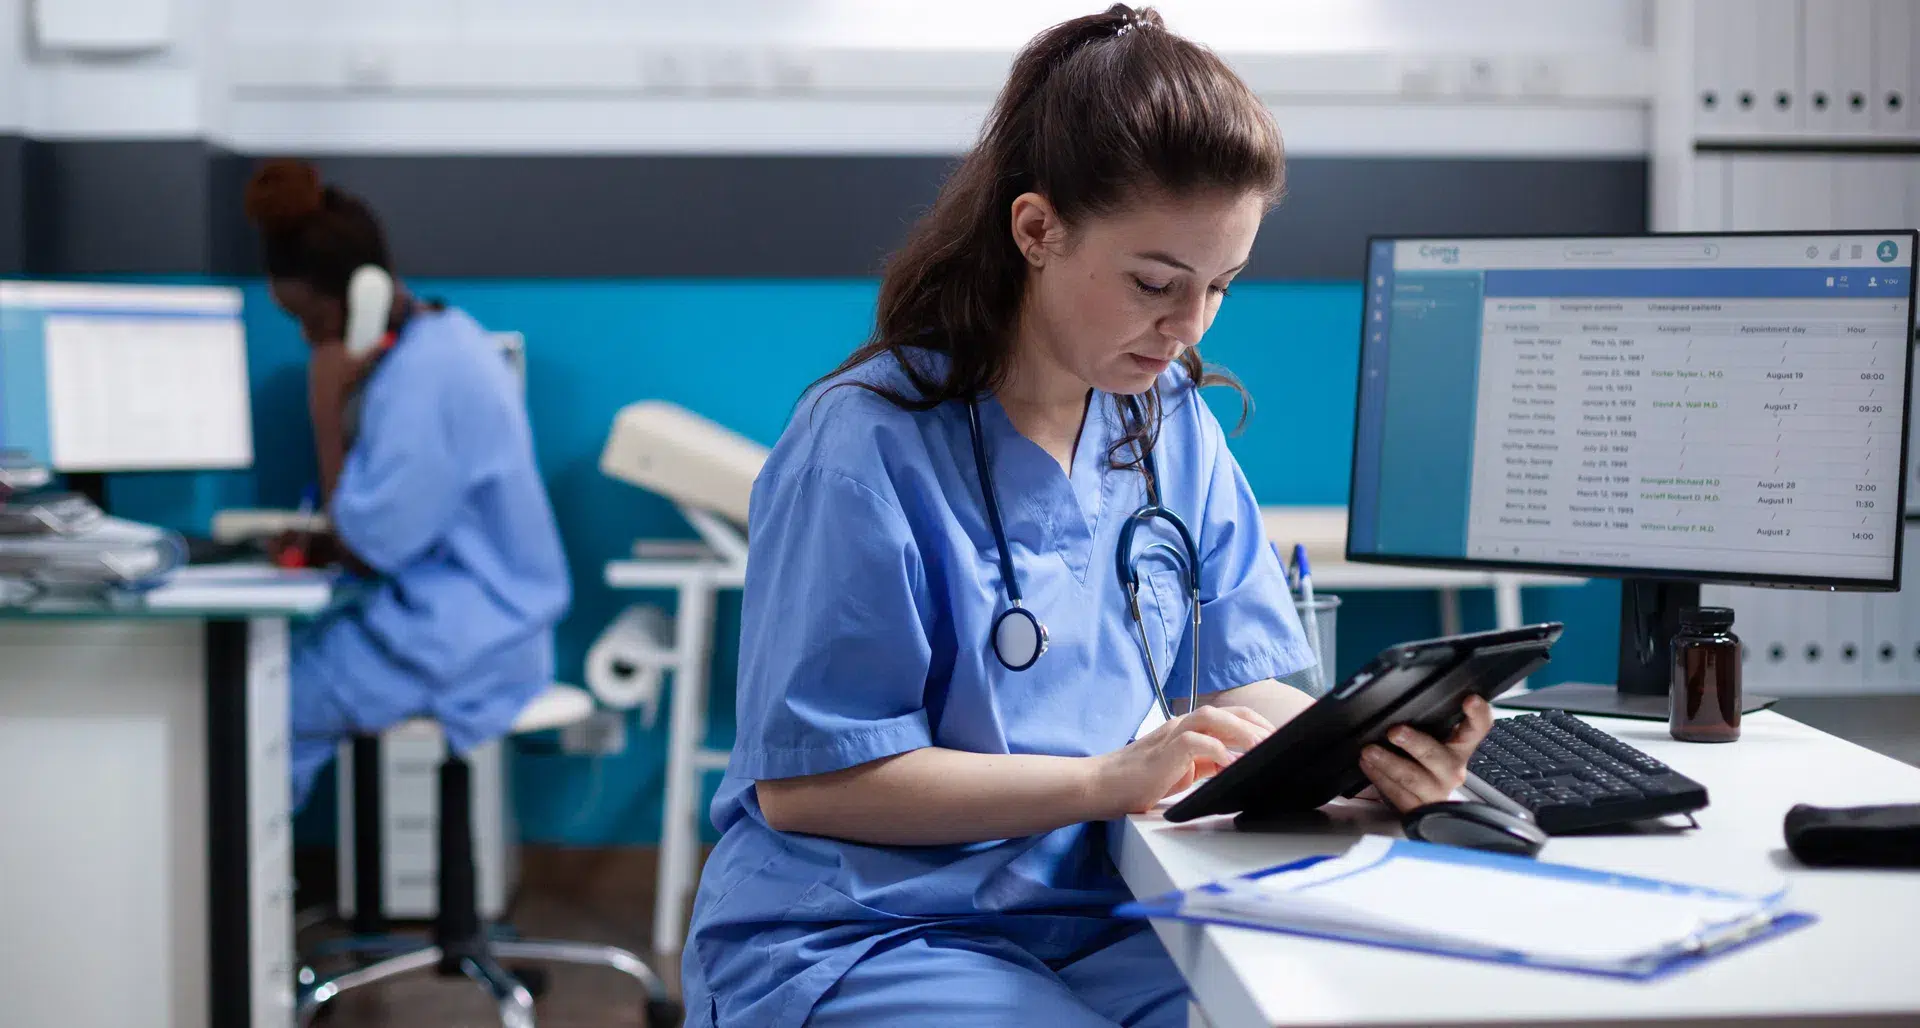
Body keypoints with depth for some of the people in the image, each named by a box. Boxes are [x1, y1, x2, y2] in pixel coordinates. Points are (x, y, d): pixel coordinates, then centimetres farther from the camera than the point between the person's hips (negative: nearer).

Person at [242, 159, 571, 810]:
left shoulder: (423, 376, -22)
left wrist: (327, 407, -16)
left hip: (462, 640, -10)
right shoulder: (438, 338, 9)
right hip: (465, 616, 10)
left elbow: (365, 550, -19)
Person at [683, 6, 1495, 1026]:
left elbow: (1241, 682, 6)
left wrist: (1358, 748, -18)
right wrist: (1109, 779, -22)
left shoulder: (1175, 427, 7)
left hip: (1090, 922, 6)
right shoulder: (862, 444, -14)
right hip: (852, 943, -6)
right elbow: (804, 780, -16)